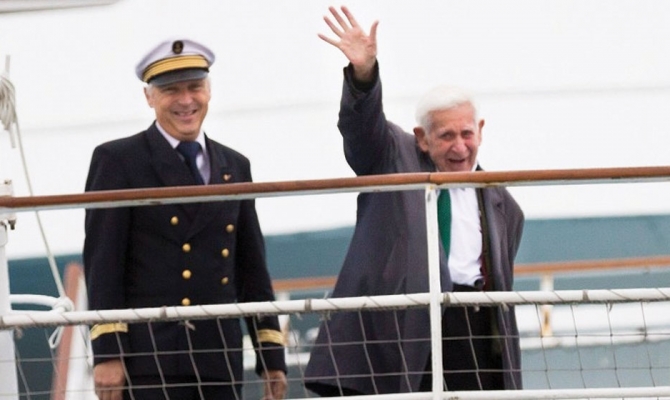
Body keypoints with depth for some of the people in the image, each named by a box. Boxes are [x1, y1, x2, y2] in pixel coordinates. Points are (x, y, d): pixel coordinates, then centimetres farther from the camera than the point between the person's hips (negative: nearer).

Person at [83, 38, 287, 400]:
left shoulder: (234, 167, 17)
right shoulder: (117, 161, 2)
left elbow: (252, 267, 18)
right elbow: (102, 262, -4)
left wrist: (272, 355, 13)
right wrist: (107, 353, -13)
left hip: (220, 362, 5)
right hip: (148, 360, -5)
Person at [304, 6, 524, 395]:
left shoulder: (501, 205, 16)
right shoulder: (394, 159, 6)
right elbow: (362, 125, -14)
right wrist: (364, 73, -34)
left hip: (474, 320, 4)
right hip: (399, 319, -4)